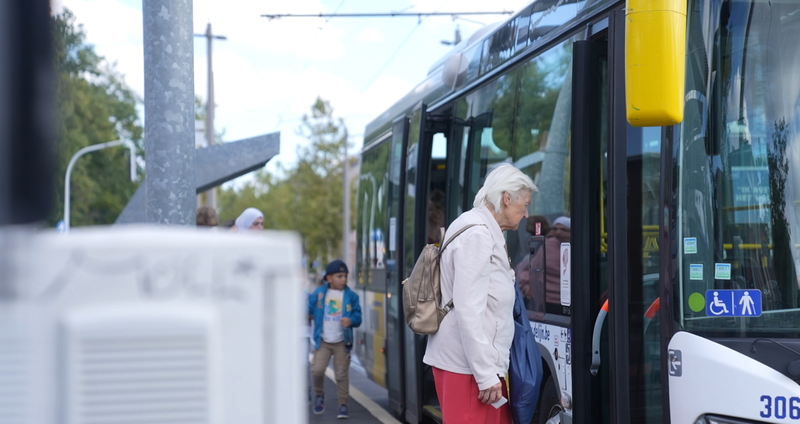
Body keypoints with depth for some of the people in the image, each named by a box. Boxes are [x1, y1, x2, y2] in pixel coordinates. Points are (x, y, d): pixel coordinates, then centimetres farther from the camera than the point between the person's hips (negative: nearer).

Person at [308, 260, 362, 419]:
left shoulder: (351, 296, 1)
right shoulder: (319, 293, 3)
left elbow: (357, 316, -2)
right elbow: (309, 309, 14)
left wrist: (351, 320, -20)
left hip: (342, 343, 0)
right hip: (323, 341, 0)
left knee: (342, 374, 0)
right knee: (317, 370, -10)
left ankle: (343, 405, 10)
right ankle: (319, 395, 18)